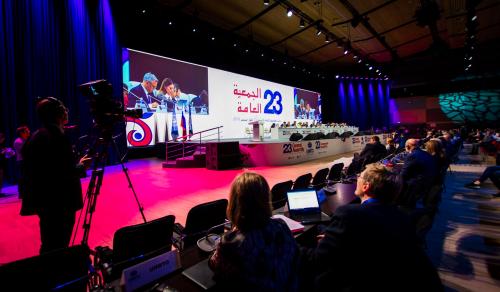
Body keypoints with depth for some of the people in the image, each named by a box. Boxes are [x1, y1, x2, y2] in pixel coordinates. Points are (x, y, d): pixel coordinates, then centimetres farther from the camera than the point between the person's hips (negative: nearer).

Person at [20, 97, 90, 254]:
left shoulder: (35, 137, 8)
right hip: (59, 202, -9)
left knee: (50, 246, 21)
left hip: (43, 200, 9)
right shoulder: (58, 136, -19)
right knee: (58, 247, 4)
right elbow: (66, 173, -23)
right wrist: (81, 166, -5)